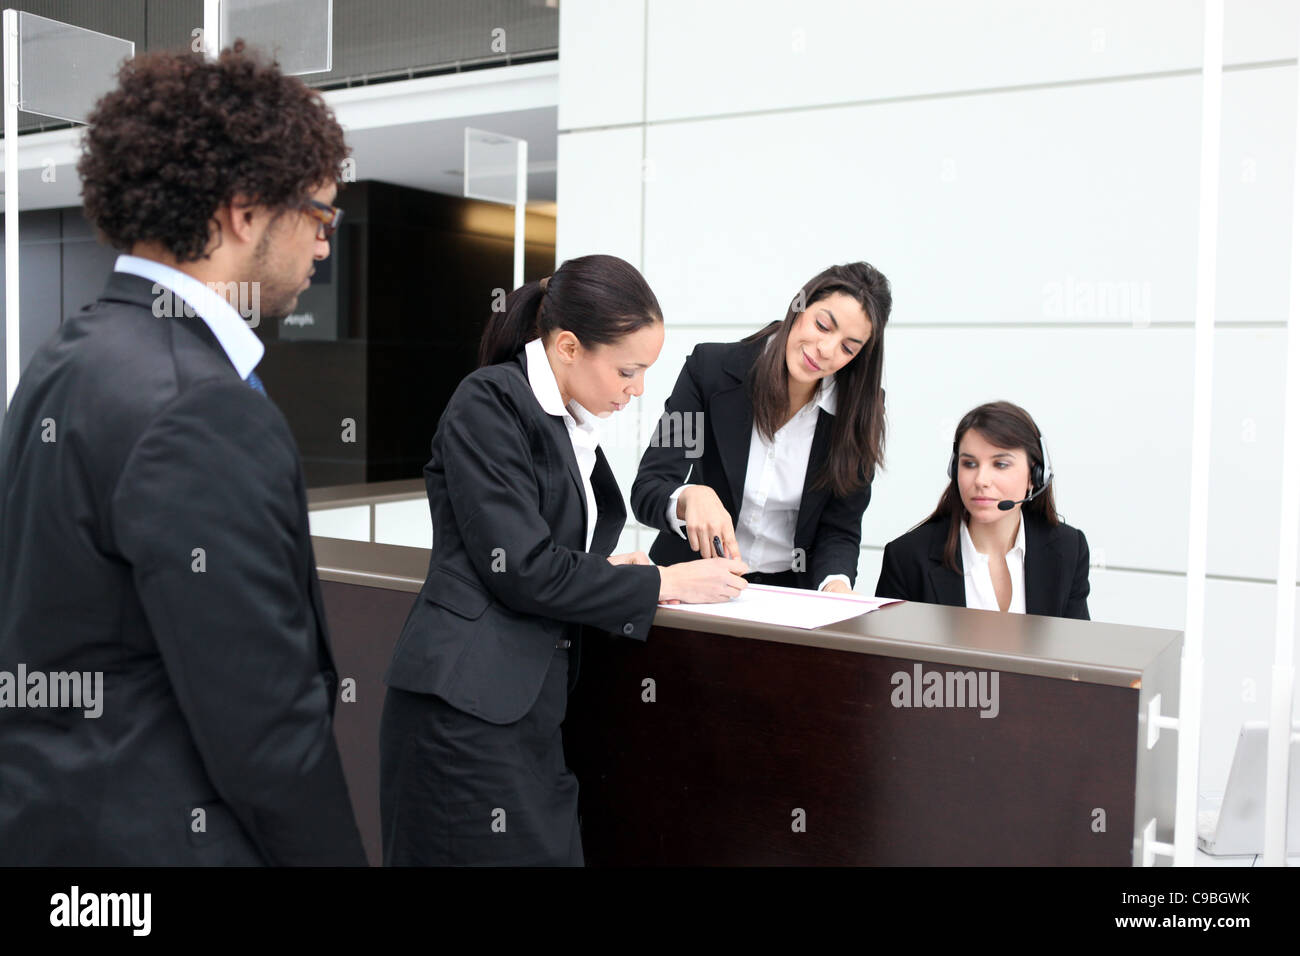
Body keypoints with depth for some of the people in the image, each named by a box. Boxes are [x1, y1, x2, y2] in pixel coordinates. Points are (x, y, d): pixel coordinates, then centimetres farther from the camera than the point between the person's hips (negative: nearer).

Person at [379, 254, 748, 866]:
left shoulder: (572, 422, 14)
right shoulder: (491, 403, -10)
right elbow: (521, 569, -16)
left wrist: (611, 570, 0)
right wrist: (661, 583, -8)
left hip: (533, 700, 8)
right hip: (472, 706, -8)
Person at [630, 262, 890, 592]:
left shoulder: (860, 409, -5)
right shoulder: (711, 366, -10)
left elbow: (840, 528, 0)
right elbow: (647, 490, -13)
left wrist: (836, 584, -21)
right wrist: (690, 497, -35)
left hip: (793, 589, 1)